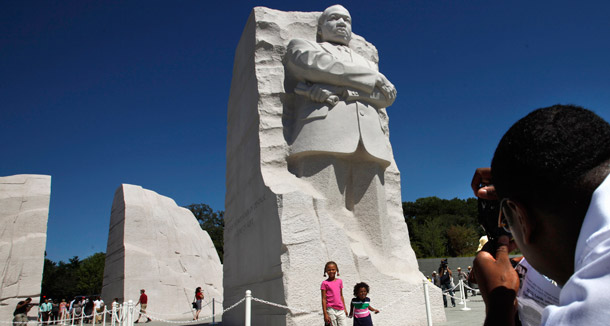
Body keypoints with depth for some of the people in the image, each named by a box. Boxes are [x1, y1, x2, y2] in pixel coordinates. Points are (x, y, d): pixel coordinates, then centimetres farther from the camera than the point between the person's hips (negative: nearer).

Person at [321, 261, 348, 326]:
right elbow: (324, 299, -6)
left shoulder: (340, 281, 7)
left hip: (340, 309, 4)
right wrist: (325, 314, -8)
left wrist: (344, 308, 15)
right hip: (331, 309, -4)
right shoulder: (325, 283, -6)